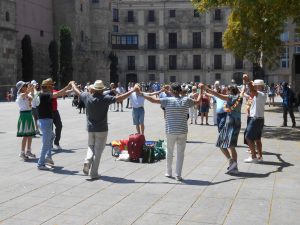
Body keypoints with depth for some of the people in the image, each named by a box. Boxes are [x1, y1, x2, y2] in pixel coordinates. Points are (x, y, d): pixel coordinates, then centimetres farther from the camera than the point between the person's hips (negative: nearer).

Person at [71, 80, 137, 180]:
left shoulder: (87, 97, -3)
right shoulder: (105, 98, -14)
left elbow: (77, 92, 15)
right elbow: (120, 98, -18)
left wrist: (73, 84, 36)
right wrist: (132, 90, -9)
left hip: (90, 128, 4)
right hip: (102, 129, -3)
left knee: (91, 146, 22)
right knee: (98, 150, 4)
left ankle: (87, 161, -5)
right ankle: (93, 173, 6)